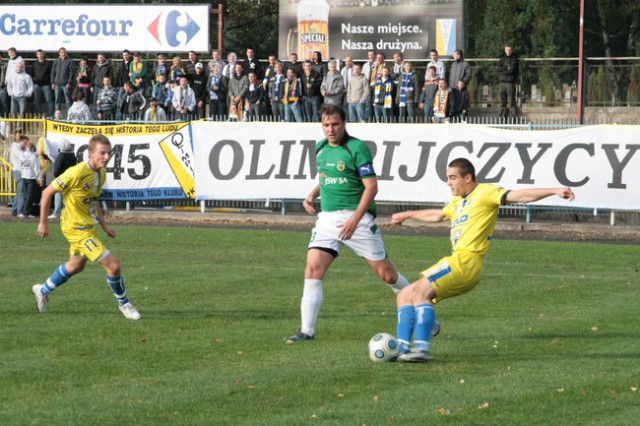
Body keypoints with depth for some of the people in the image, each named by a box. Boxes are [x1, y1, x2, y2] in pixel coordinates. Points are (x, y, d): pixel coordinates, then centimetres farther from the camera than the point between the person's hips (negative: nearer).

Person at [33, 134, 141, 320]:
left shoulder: (101, 173, 1)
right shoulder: (76, 173, -26)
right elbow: (48, 192, -18)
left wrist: (104, 224, 14)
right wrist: (43, 223, -13)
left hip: (88, 226, 9)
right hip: (77, 229, -9)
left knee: (76, 265, 29)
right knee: (113, 265, -13)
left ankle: (43, 291, 49)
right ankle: (124, 305, 8)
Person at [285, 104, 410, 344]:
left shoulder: (357, 148, -11)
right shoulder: (320, 149, 10)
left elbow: (371, 186, -15)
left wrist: (354, 220, -21)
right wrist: (312, 196, 7)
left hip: (356, 218, -5)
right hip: (327, 219, 5)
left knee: (386, 273, 1)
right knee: (312, 269, -10)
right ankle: (307, 330, -8)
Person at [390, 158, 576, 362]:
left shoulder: (485, 192, -2)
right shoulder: (458, 201, 25)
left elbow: (521, 196, -11)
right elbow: (437, 215, 46)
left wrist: (554, 191, -23)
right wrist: (407, 215, 61)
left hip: (467, 260, -10)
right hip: (456, 260, 10)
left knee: (421, 290, -23)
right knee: (405, 296, 7)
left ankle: (422, 349, -28)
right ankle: (403, 348, -1)